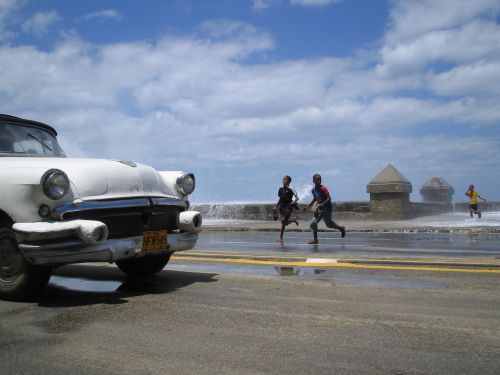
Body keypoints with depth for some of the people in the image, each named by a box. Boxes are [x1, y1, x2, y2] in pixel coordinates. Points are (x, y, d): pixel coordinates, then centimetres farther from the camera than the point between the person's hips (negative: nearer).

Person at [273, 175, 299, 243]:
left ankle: (281, 237, -6)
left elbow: (297, 198, -6)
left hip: (288, 207, -6)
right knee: (285, 222, 4)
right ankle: (294, 219, 35)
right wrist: (276, 207, 18)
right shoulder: (281, 189, 10)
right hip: (282, 207, 6)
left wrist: (293, 202, -24)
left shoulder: (290, 189, -7)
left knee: (283, 220, -16)